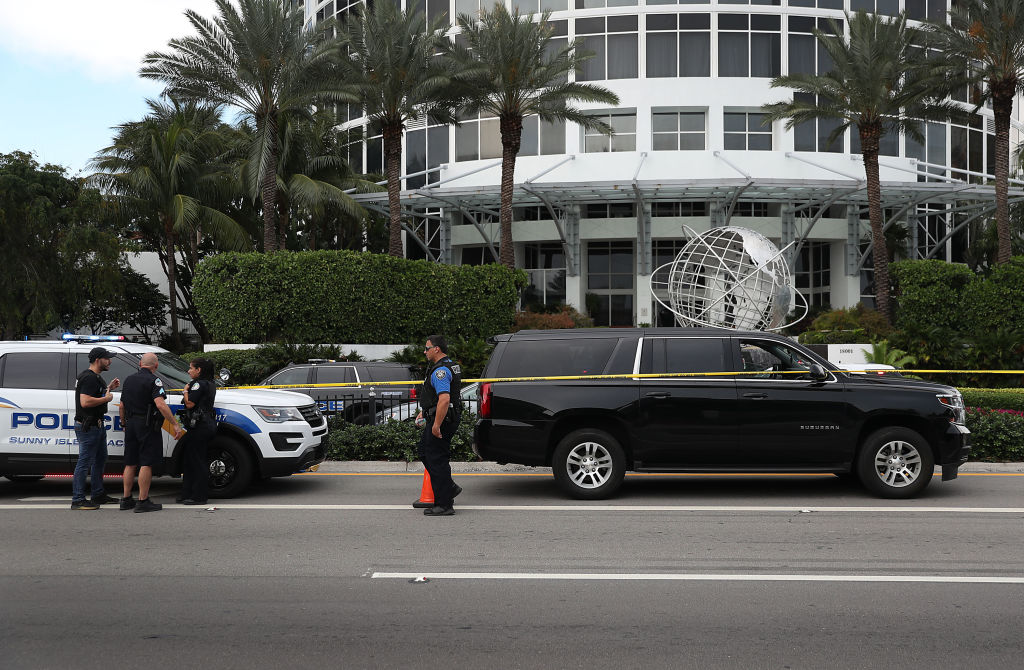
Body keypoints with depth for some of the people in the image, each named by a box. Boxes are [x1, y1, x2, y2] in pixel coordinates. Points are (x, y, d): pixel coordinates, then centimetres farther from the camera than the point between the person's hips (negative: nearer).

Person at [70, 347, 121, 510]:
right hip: (88, 427, -11)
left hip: (97, 425, 11)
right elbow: (85, 402, -28)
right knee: (85, 462, -7)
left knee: (100, 460, 18)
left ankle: (98, 495, 28)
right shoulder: (89, 377, -19)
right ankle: (78, 500, -3)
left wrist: (109, 388, 14)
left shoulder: (95, 376, 15)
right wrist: (106, 398, -19)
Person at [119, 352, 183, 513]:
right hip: (147, 426, -7)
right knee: (146, 463, -5)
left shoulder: (129, 379, 12)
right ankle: (143, 501, -5)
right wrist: (175, 424, -23)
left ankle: (126, 499, 16)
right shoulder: (153, 380, -11)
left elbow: (122, 405, 17)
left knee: (130, 463, 13)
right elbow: (160, 404, -23)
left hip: (131, 424, 7)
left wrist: (124, 424, 29)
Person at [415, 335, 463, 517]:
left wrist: (436, 425, -28)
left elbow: (444, 400, -30)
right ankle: (450, 487, 23)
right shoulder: (450, 366, 15)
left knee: (437, 460, -6)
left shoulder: (441, 371, -20)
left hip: (441, 419, -11)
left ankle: (444, 505, -2)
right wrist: (425, 412, 29)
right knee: (425, 451, 21)